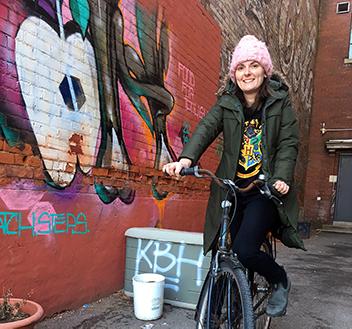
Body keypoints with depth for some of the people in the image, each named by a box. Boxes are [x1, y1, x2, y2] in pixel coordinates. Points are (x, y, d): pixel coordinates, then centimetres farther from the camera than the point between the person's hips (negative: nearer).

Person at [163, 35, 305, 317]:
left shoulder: (280, 102, 2)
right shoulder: (227, 103, 6)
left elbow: (289, 143, -5)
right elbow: (206, 129, -11)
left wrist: (282, 178, -22)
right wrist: (186, 159, -29)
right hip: (233, 188, 3)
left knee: (245, 249, -16)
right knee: (234, 250, 8)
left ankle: (280, 281, 15)